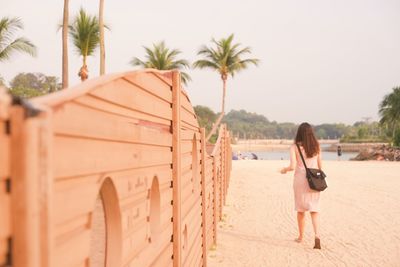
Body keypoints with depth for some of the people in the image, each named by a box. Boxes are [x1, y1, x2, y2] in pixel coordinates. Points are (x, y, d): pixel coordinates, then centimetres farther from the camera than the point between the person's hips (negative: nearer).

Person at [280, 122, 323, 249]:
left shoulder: (295, 147, -8)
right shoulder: (316, 146, 2)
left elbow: (293, 166, -13)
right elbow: (320, 166, 7)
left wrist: (284, 170, 8)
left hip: (300, 180, -2)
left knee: (301, 210, 13)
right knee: (314, 210, 6)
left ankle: (301, 236, 25)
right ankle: (317, 236, -12)